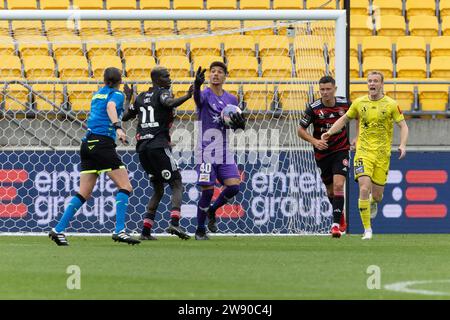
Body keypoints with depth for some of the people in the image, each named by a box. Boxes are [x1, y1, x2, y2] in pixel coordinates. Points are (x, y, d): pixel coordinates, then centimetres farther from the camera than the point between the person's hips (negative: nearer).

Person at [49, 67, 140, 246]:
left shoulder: (97, 94, 20)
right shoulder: (116, 95, -1)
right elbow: (110, 106, -21)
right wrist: (118, 128, -36)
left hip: (88, 143, 7)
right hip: (103, 142, -7)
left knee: (84, 193, 9)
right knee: (125, 187, -5)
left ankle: (58, 230, 3)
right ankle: (119, 231, -18)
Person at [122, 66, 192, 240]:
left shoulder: (141, 97, 19)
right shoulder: (162, 93, -1)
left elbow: (124, 116, 28)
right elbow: (170, 103, -24)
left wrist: (128, 98, 42)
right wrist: (188, 96, -27)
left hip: (142, 148, 7)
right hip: (159, 146, -7)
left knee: (158, 189, 18)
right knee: (177, 184, -6)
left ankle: (146, 231, 9)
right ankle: (174, 223, -28)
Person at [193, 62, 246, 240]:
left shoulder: (231, 99, 11)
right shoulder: (205, 95, -5)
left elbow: (236, 127, 20)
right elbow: (197, 98, -31)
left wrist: (239, 123, -6)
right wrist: (197, 85, -55)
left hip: (225, 154, 5)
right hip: (206, 153, -5)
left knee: (234, 187, -7)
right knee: (207, 191, -8)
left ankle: (212, 211, 20)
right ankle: (200, 230, 8)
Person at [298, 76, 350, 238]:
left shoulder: (344, 104, -8)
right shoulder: (313, 108, -12)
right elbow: (301, 130, -5)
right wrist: (314, 141, -21)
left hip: (341, 151, -1)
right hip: (322, 153, 1)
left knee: (338, 186, -19)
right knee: (330, 190, 13)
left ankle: (336, 224, -20)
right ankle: (341, 217, 39)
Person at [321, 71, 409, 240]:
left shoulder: (391, 104, -2)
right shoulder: (359, 103, 4)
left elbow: (403, 125, 2)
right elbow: (344, 119, 18)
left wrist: (402, 145, -15)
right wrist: (329, 132, 4)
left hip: (382, 154, 0)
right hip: (363, 151, 0)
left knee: (376, 195, 2)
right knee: (364, 189, -18)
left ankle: (374, 201, 43)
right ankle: (367, 229, -9)